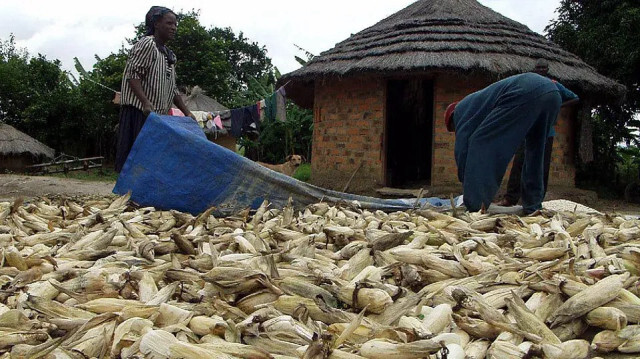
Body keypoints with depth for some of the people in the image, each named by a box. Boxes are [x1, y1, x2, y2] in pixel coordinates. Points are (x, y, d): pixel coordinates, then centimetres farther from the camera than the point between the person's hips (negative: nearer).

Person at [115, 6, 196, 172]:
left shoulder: (170, 56, 21)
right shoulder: (146, 44, -5)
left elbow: (172, 90, 24)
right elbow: (133, 75, -15)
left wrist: (187, 113, 16)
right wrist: (146, 102, -27)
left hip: (158, 116, 9)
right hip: (139, 113, -9)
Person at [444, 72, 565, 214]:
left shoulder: (461, 109, 20)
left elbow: (461, 147, 9)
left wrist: (465, 182, 18)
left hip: (525, 92, -9)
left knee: (480, 143, -2)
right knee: (534, 151, 24)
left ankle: (475, 208, -8)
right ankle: (533, 205, 25)